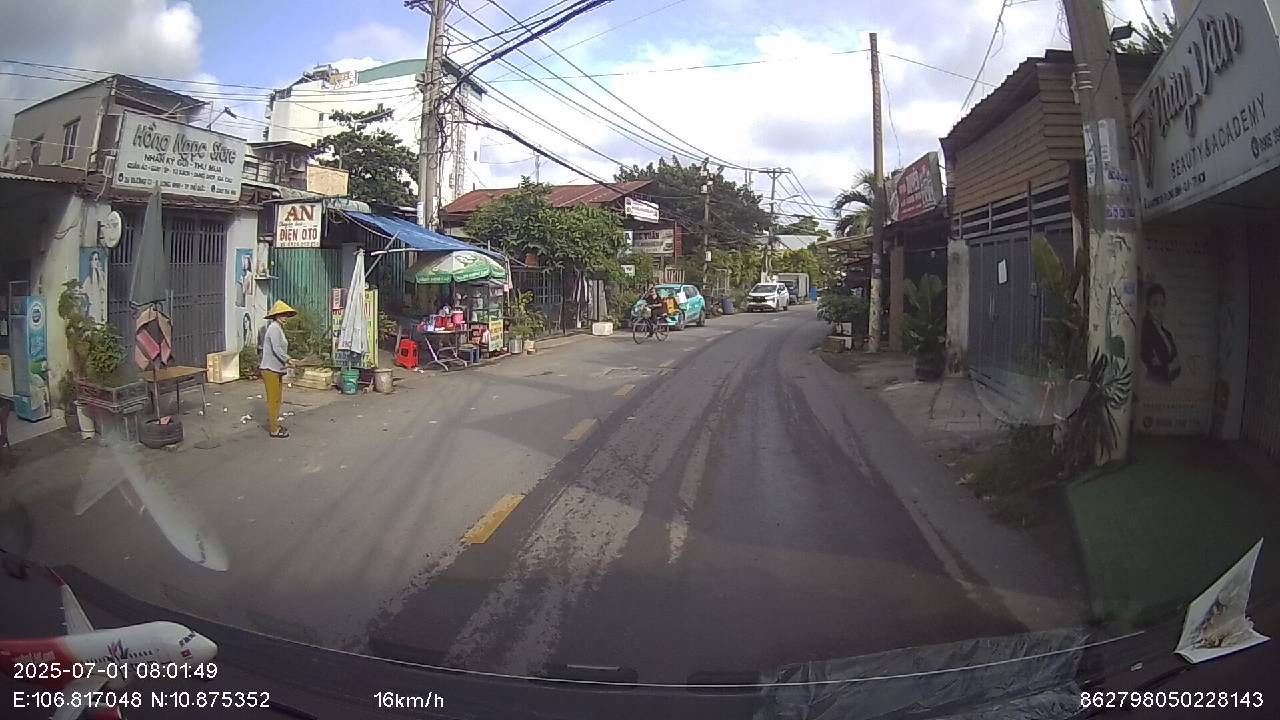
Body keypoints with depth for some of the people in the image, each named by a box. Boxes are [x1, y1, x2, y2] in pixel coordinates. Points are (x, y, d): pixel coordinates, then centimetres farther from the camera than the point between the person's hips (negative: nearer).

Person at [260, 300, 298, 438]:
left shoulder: (279, 328, 15)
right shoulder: (274, 328, -15)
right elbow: (277, 349, -21)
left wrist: (285, 361, 6)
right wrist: (288, 360, -13)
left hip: (276, 369, 10)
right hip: (270, 369, -10)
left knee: (276, 399, 17)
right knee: (273, 400, -4)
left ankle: (274, 425, 26)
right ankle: (274, 430, 1)